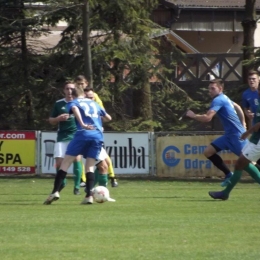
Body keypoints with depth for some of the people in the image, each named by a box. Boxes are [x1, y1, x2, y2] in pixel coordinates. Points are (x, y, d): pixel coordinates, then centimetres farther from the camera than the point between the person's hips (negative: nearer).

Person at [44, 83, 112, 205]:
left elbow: (75, 109, -11)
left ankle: (55, 192, -9)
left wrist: (82, 124, -22)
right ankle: (89, 196, -8)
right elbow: (108, 118, 38)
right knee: (90, 166, 9)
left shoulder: (73, 102, 15)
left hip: (83, 133, -4)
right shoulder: (94, 103, 28)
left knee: (66, 162, 2)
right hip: (98, 136, 4)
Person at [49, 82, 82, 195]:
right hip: (62, 136, 2)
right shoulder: (58, 104, 8)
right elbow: (51, 120, 13)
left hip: (76, 136, -2)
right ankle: (61, 182, 24)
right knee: (59, 162, -5)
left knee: (77, 159, -20)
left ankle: (77, 186, -9)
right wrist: (59, 118, -9)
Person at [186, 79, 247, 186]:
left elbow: (207, 118, -23)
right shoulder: (224, 98, 15)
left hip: (236, 135, -10)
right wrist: (242, 124, 34)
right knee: (208, 152, 4)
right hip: (229, 134, 10)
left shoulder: (218, 100, -15)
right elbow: (237, 107, 30)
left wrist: (193, 116, -8)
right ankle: (229, 175, 9)